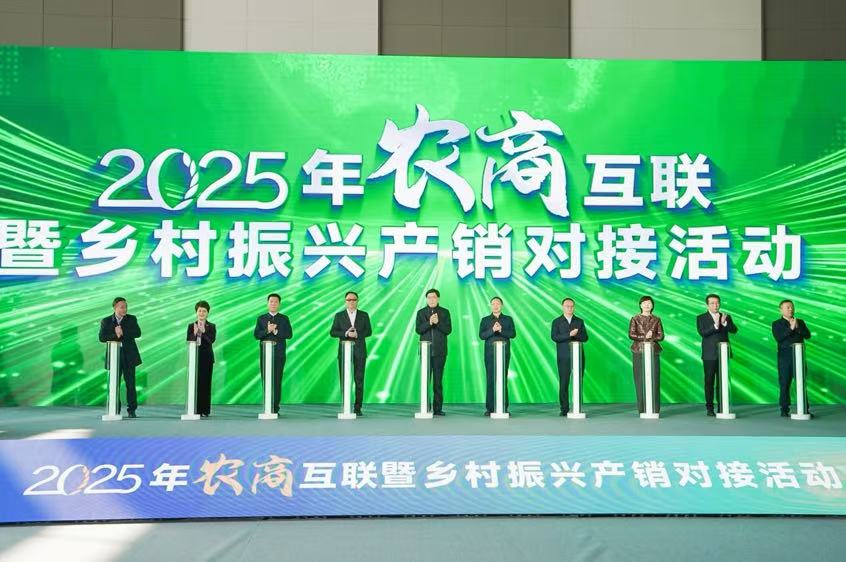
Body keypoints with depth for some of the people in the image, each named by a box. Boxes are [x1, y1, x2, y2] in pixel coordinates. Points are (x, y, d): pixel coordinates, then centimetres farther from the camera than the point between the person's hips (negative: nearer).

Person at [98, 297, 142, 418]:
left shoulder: (132, 319, 6)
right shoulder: (106, 321, 6)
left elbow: (138, 333, -8)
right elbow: (102, 337, -5)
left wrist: (122, 332, -17)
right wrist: (115, 335, -18)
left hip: (129, 356, 0)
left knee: (130, 384, 0)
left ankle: (132, 410, 7)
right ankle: (115, 411, 11)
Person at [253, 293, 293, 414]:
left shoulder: (284, 319, 9)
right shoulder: (261, 319, 11)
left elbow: (289, 335, -2)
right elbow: (256, 335, 0)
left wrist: (276, 331, -14)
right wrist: (267, 330, -16)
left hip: (279, 355, -1)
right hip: (265, 354, 1)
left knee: (277, 381, -5)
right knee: (265, 380, 0)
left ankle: (275, 409, -3)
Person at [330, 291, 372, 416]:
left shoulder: (364, 315, 9)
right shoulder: (339, 316, 7)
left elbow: (368, 331, 4)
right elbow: (332, 332, 1)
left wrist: (358, 334, -14)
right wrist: (345, 333, -14)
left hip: (359, 351, 0)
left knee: (359, 380, -2)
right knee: (344, 380, -1)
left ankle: (357, 408, 3)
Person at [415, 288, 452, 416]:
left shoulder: (444, 312, 9)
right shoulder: (421, 312, 9)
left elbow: (448, 330, 0)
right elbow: (418, 330, -2)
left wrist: (438, 323, -16)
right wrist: (429, 322, -18)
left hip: (440, 351, 0)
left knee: (438, 380, 1)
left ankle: (438, 408, 4)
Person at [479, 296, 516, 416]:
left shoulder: (508, 319, 13)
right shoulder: (485, 320, 13)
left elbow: (513, 334, 1)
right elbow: (481, 335, 0)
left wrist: (501, 330, -14)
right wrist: (492, 330, -14)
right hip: (490, 354, 0)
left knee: (503, 380, -3)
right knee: (490, 380, -3)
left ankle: (504, 407, 0)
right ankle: (489, 408, -1)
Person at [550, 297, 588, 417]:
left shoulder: (580, 321, 14)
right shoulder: (557, 322, 7)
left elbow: (585, 338, 6)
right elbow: (554, 337, -7)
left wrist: (576, 334, -12)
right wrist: (569, 334, -17)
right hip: (564, 357, -2)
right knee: (563, 384, -3)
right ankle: (564, 409, 3)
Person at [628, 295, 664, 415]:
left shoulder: (656, 319, 12)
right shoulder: (635, 319, 8)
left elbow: (661, 336, 5)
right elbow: (631, 335, -2)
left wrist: (651, 337, -11)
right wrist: (644, 337, -12)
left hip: (653, 351, 1)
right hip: (639, 351, -1)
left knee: (654, 379, -3)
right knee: (640, 379, -3)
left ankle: (654, 409, 0)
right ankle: (642, 409, 0)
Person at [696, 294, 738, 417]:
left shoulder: (726, 317, 12)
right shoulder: (701, 318, 3)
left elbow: (734, 330, -2)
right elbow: (702, 333, -12)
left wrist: (724, 322, -19)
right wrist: (715, 326, -26)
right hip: (709, 355, -2)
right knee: (709, 382, 0)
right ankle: (709, 408, 4)